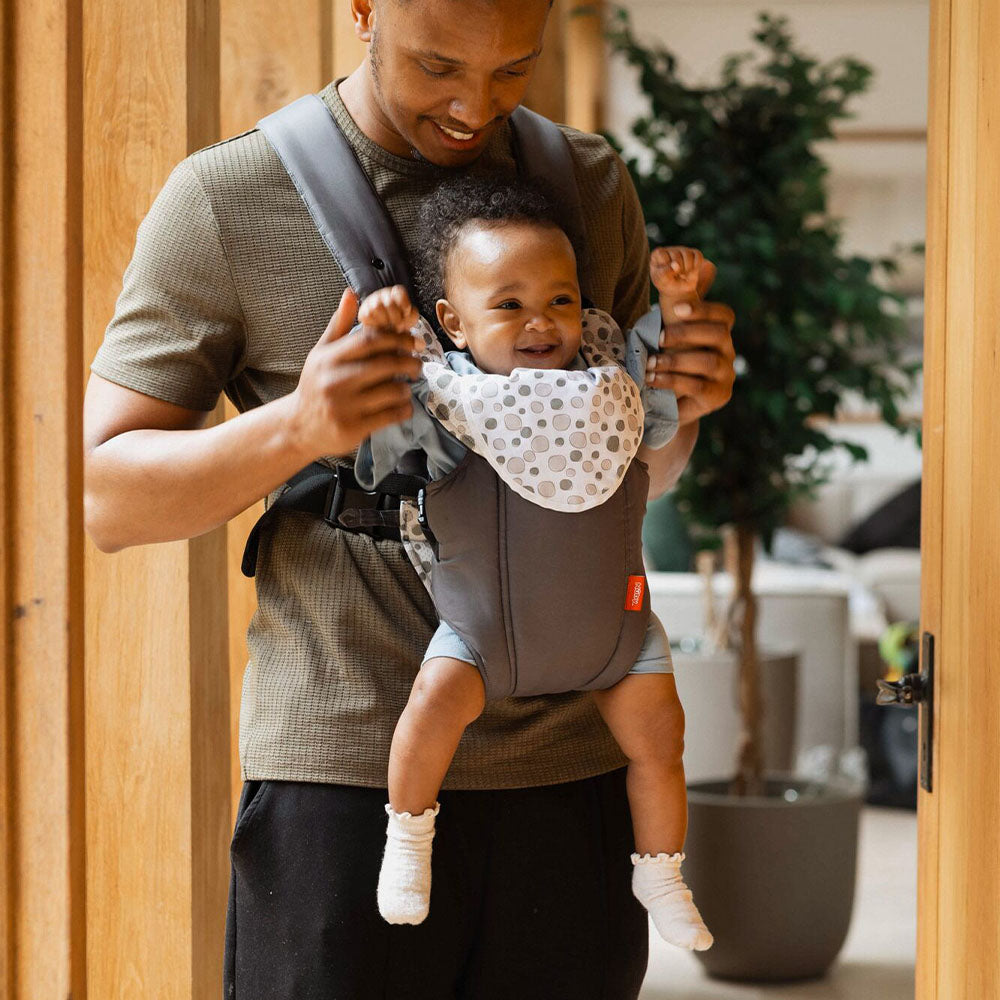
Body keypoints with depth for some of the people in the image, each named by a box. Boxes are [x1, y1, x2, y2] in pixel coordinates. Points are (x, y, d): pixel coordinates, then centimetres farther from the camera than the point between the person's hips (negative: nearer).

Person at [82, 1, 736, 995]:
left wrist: (683, 402, -4)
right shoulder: (225, 198, -3)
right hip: (341, 768, -3)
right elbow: (105, 495, -3)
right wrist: (293, 428, -21)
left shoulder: (594, 185, 9)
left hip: (570, 764, 4)